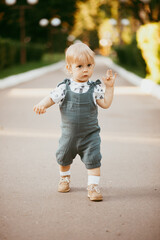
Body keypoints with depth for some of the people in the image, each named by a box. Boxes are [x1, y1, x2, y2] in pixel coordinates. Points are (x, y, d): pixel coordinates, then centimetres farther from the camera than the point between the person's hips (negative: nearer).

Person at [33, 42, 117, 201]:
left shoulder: (94, 88, -7)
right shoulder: (64, 88, -9)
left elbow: (105, 104, -6)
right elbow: (52, 98, -9)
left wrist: (109, 87, -12)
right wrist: (41, 105, -28)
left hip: (90, 135, -1)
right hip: (69, 133, 2)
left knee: (93, 160, -8)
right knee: (64, 158, 20)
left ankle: (93, 186, 3)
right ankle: (64, 178, 47)